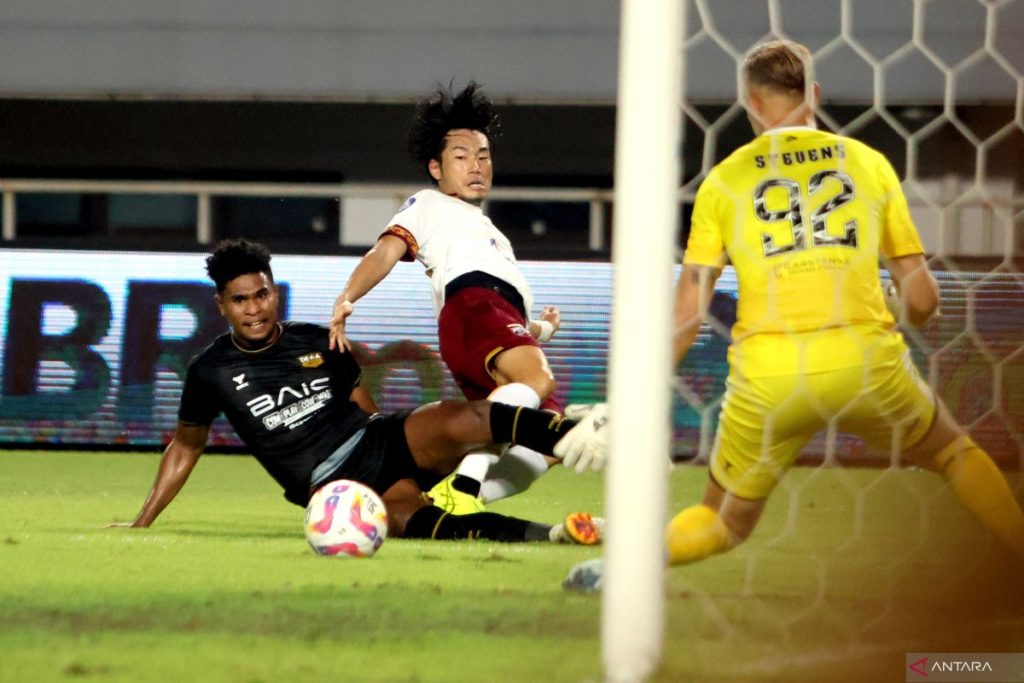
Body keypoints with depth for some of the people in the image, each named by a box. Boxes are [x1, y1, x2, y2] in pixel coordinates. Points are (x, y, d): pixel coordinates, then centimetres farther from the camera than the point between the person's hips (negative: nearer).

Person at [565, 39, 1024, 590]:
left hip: (766, 375, 0)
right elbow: (921, 298, 11)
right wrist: (898, 322, 34)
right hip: (864, 360, 0)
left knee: (727, 521, 19)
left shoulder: (724, 180, 8)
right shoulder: (869, 163, 10)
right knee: (953, 451, 27)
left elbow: (687, 312, 2)